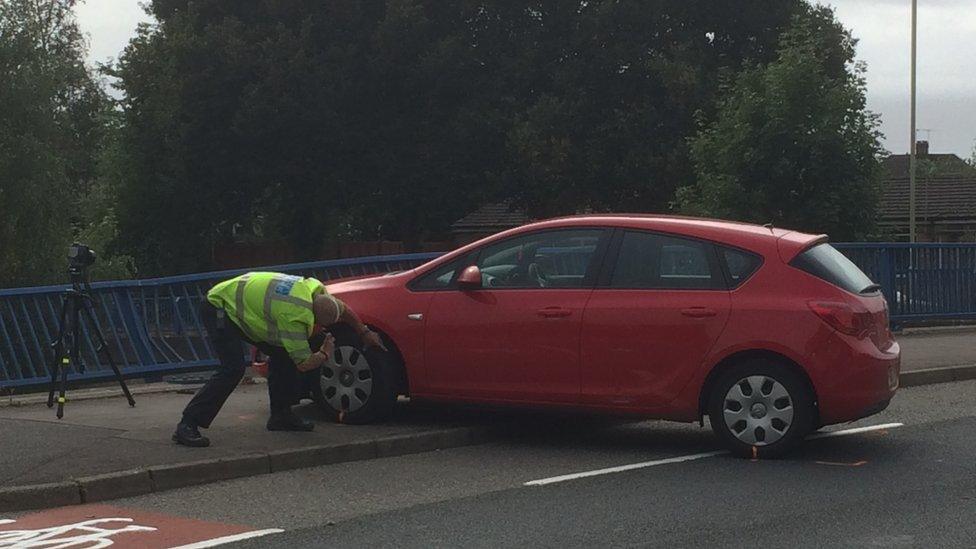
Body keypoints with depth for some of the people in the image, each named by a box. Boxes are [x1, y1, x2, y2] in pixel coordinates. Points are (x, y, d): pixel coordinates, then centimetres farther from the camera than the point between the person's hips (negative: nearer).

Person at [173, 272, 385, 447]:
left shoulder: (316, 290, -5)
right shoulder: (295, 317, -32)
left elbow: (344, 309, 16)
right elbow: (303, 363, -23)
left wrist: (365, 334, 25)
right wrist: (325, 354, -4)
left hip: (243, 306, 10)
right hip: (218, 309, -10)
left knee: (282, 353, 3)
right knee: (232, 369, -24)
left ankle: (281, 415, 11)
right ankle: (187, 426, -25)